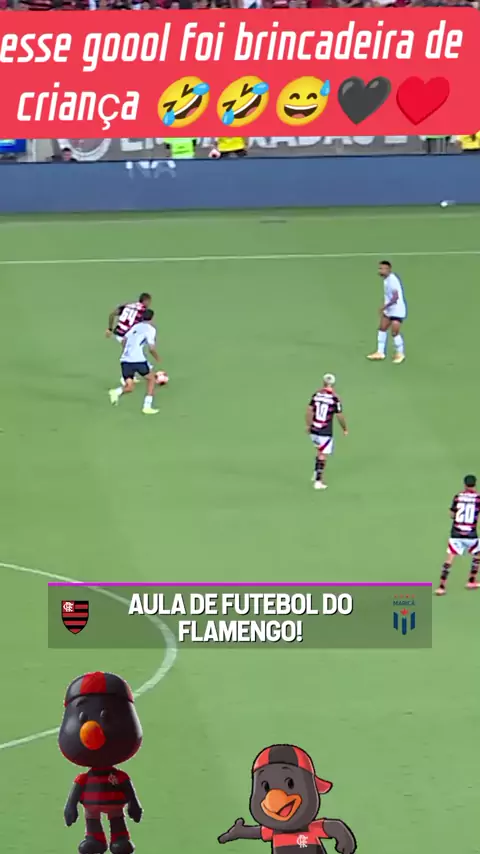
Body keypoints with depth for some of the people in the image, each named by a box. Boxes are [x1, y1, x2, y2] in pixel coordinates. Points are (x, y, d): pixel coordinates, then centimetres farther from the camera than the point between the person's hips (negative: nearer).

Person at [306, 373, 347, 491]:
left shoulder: (316, 394, 0)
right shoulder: (335, 398, -11)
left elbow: (309, 410, 0)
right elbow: (340, 416, -7)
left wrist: (308, 425, 12)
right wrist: (345, 429, 8)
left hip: (314, 430, 5)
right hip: (325, 432, -5)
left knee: (320, 451, 25)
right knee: (323, 456, 2)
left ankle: (316, 474, 25)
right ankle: (318, 481, 1)